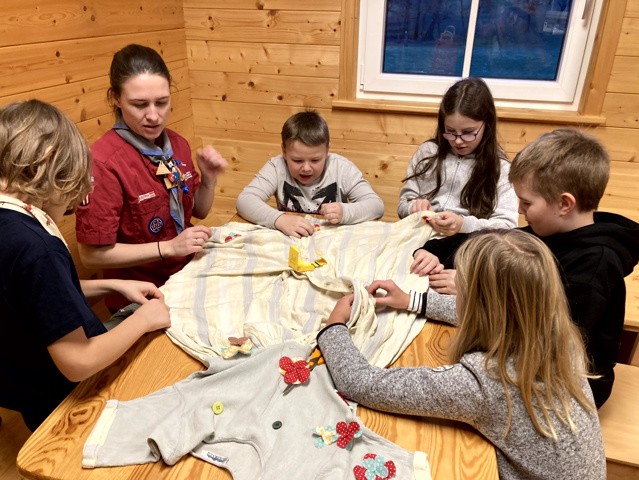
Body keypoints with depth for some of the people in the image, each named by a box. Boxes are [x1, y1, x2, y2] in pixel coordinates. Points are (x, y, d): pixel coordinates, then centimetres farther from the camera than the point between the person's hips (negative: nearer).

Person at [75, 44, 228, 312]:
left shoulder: (177, 144, -1)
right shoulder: (103, 162, -20)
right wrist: (168, 247, -22)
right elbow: (92, 255, -17)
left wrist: (209, 179, -7)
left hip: (188, 278, 6)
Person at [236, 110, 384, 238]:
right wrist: (280, 219, -34)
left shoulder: (341, 168, -10)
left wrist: (344, 212, -31)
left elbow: (376, 205, -12)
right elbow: (244, 200, -19)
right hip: (289, 242, 0)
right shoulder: (277, 167, -10)